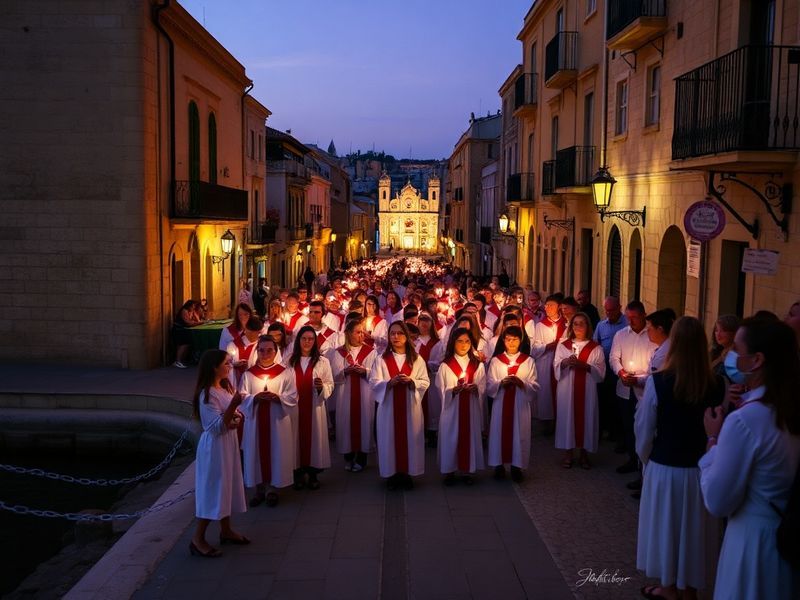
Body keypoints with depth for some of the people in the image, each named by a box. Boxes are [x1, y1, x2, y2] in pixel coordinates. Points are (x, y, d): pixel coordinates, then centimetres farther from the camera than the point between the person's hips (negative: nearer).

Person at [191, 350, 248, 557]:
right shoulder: (207, 394, -21)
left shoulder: (226, 387, 7)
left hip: (228, 443, 9)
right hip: (215, 446, -9)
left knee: (226, 486, 17)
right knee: (212, 490, -5)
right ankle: (197, 539, 4)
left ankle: (226, 530, 30)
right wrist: (233, 405, -33)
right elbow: (217, 426, -24)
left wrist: (237, 418, -6)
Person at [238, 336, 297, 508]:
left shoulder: (285, 373, 0)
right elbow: (241, 397, -1)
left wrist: (277, 397, -21)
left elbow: (293, 397, -3)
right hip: (255, 421, 1)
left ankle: (272, 489, 16)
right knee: (257, 453, 5)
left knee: (276, 453, 3)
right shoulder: (248, 374, 4)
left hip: (278, 420, -1)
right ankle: (259, 489, 18)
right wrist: (255, 397, -19)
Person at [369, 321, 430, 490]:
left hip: (410, 406, 1)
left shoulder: (417, 359, 5)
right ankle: (392, 474, 12)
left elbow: (425, 382, 1)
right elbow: (374, 383, -4)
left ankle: (407, 473, 15)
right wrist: (390, 382, -21)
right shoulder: (382, 360, 2)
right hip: (389, 406, -1)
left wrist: (411, 381, -18)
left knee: (410, 438, 3)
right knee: (390, 439, 1)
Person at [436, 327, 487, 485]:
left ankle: (467, 470, 14)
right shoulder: (445, 366, 0)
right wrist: (454, 390, -20)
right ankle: (449, 471, 9)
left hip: (471, 409, 2)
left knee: (470, 435, 4)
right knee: (451, 437, -1)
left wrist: (475, 388, -16)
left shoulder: (478, 365, 8)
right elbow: (442, 390, -2)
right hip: (452, 409, -2)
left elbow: (482, 388, 5)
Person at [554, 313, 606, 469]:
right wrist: (565, 362, -18)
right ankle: (568, 453, 11)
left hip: (587, 390, -1)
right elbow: (556, 367, 3)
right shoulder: (563, 345, 8)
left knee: (586, 417, 1)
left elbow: (600, 370, -2)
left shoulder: (596, 348, 4)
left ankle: (584, 454, 12)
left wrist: (584, 365, -18)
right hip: (566, 389, 1)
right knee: (567, 416, 1)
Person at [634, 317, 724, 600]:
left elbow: (644, 430, -11)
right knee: (691, 528, 19)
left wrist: (646, 459, 7)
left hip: (664, 468, -2)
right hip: (699, 469, 3)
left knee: (664, 525, 17)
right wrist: (705, 456, 13)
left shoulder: (658, 382, -19)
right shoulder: (716, 385, -12)